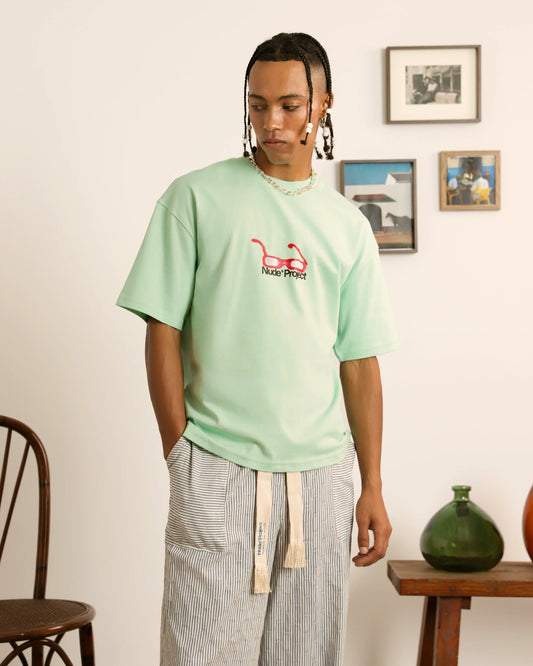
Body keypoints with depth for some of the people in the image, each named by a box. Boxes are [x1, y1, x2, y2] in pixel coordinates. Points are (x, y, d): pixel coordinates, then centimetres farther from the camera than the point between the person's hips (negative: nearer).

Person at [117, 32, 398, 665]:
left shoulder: (347, 225, 11)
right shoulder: (196, 197, 1)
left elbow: (359, 362, 11)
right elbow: (163, 330, 0)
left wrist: (373, 486, 8)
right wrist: (180, 454, -5)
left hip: (321, 473, 3)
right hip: (216, 471, -3)